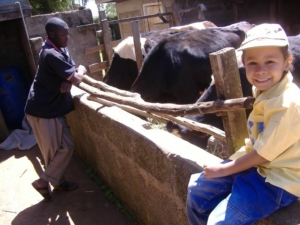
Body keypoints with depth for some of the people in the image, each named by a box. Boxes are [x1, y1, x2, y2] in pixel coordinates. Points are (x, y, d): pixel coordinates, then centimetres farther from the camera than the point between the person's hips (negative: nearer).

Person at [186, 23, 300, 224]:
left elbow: (263, 154, -21)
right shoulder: (264, 91, 1)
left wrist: (223, 170, -13)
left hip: (277, 178, -8)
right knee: (197, 190, 7)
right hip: (253, 164, 9)